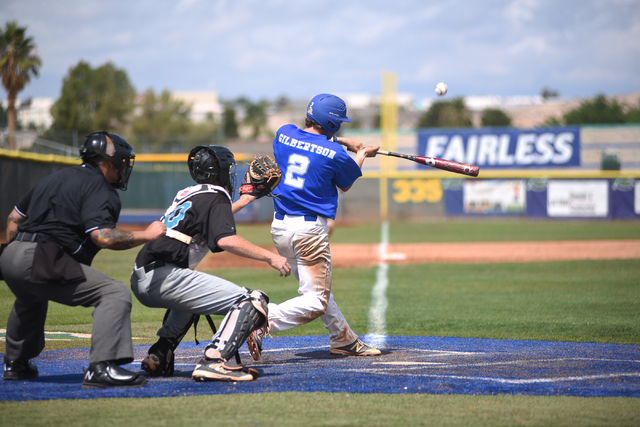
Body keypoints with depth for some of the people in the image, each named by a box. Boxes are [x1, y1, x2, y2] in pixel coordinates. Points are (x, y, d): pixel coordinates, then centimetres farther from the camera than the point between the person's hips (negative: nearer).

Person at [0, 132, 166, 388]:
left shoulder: (55, 178, 24)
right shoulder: (99, 189, -3)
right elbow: (102, 237, -18)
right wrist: (146, 235, -7)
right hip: (42, 263, -9)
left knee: (32, 298, 41)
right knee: (116, 293, -13)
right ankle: (101, 367, -27)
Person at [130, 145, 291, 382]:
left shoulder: (187, 194, 25)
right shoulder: (216, 197, -1)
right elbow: (226, 240, -18)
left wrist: (247, 199, 52)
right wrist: (270, 257, -15)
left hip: (139, 280, 9)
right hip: (165, 278, -9)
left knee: (191, 293, 41)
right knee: (251, 301, -11)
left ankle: (159, 355, 24)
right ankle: (214, 361, -29)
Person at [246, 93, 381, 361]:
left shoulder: (284, 134, 4)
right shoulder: (335, 155, -10)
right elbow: (345, 185, 12)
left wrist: (339, 141, 27)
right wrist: (361, 155, 27)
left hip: (279, 226, 7)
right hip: (310, 228, -7)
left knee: (315, 289, 21)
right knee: (316, 301, -5)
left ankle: (344, 340, 28)